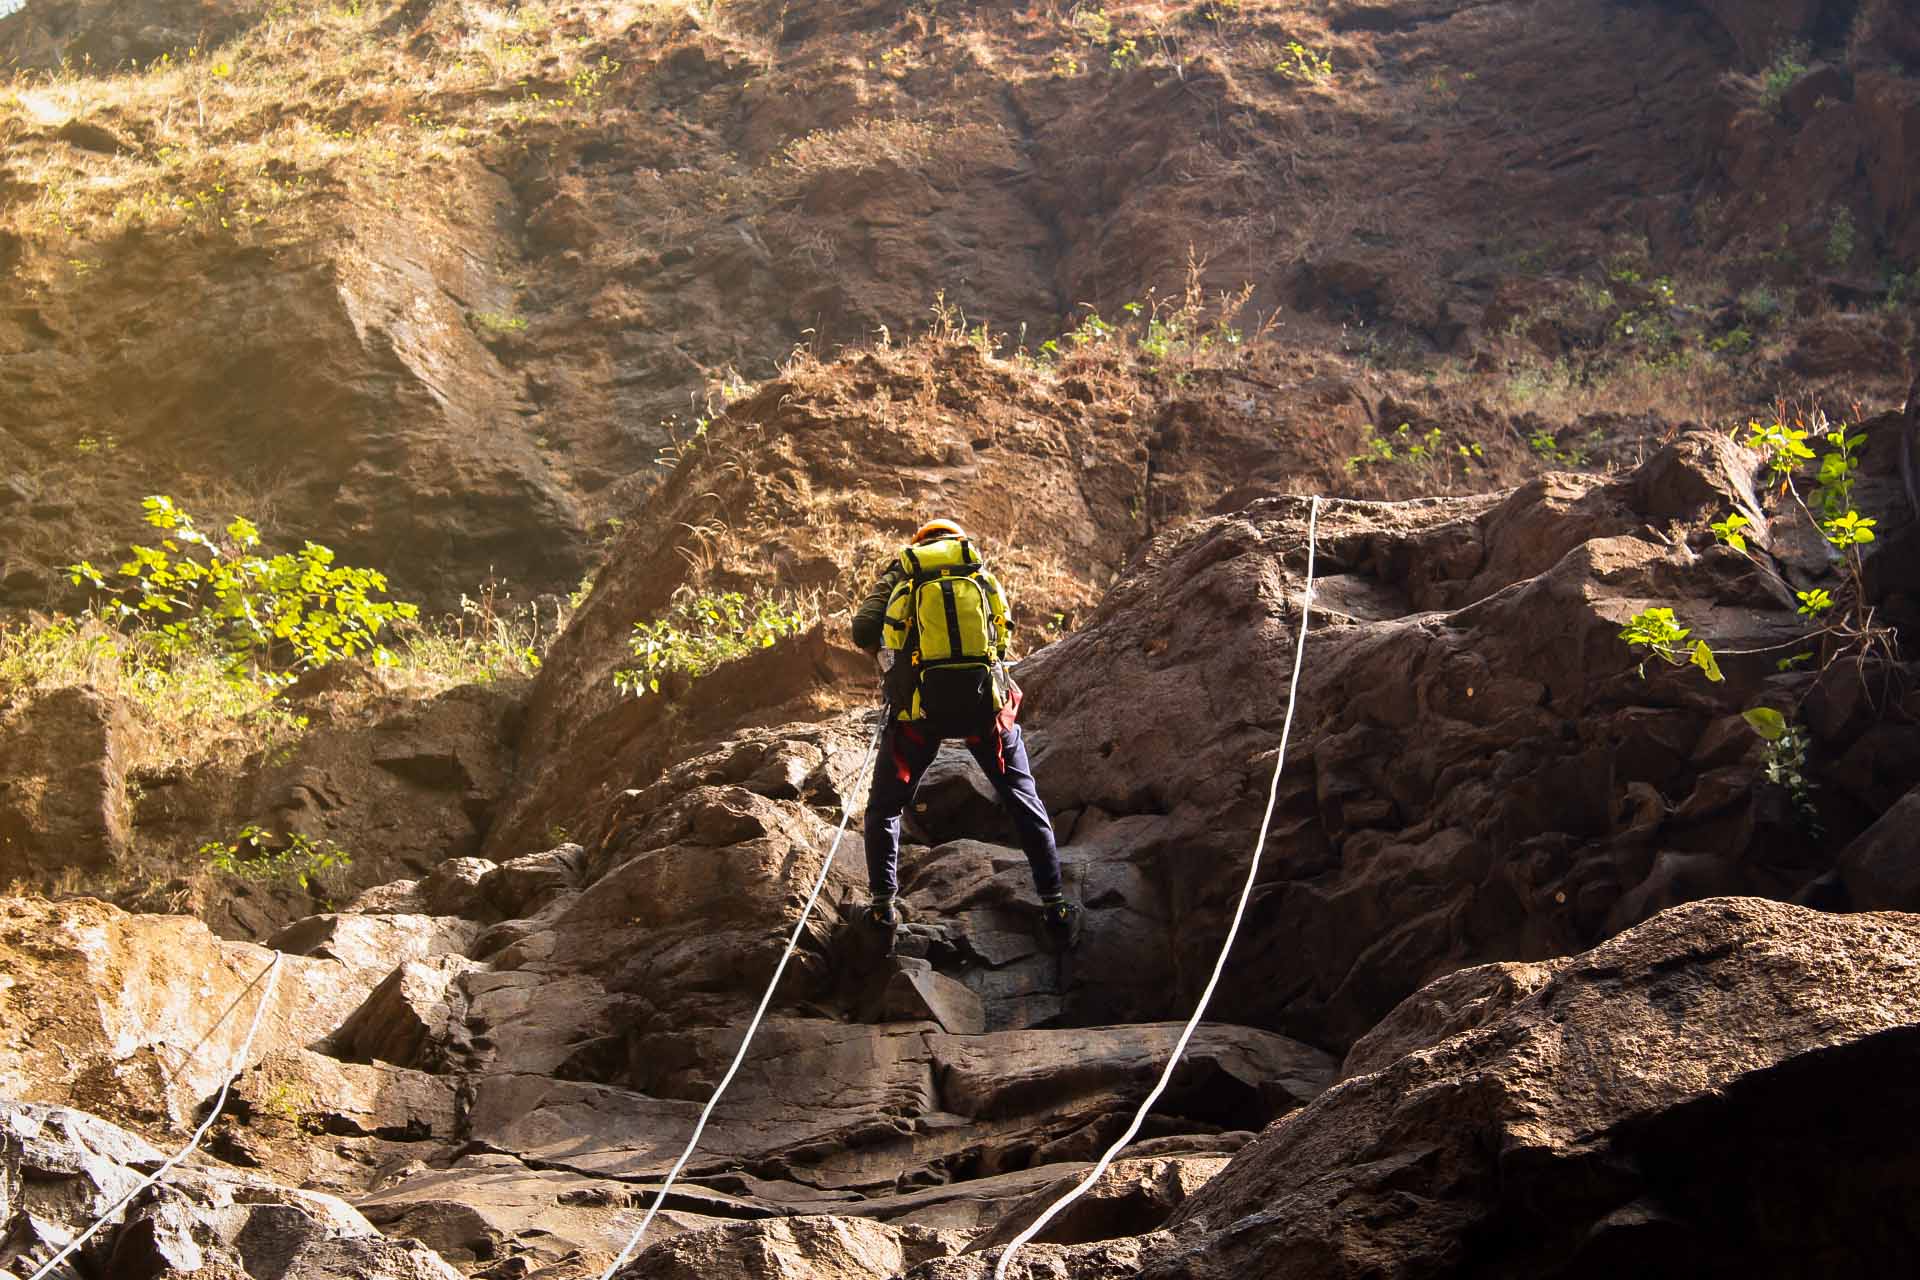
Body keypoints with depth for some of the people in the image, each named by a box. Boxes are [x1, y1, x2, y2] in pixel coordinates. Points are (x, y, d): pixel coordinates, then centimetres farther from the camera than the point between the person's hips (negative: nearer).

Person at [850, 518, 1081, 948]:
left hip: (920, 704, -1)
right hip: (984, 700, 1)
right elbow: (1003, 632, 9)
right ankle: (1054, 906, 13)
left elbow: (863, 631, 0)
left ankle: (883, 908, 16)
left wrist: (885, 651, 21)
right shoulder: (980, 569, 15)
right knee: (1023, 800, 15)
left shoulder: (899, 571, 11)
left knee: (885, 806, 19)